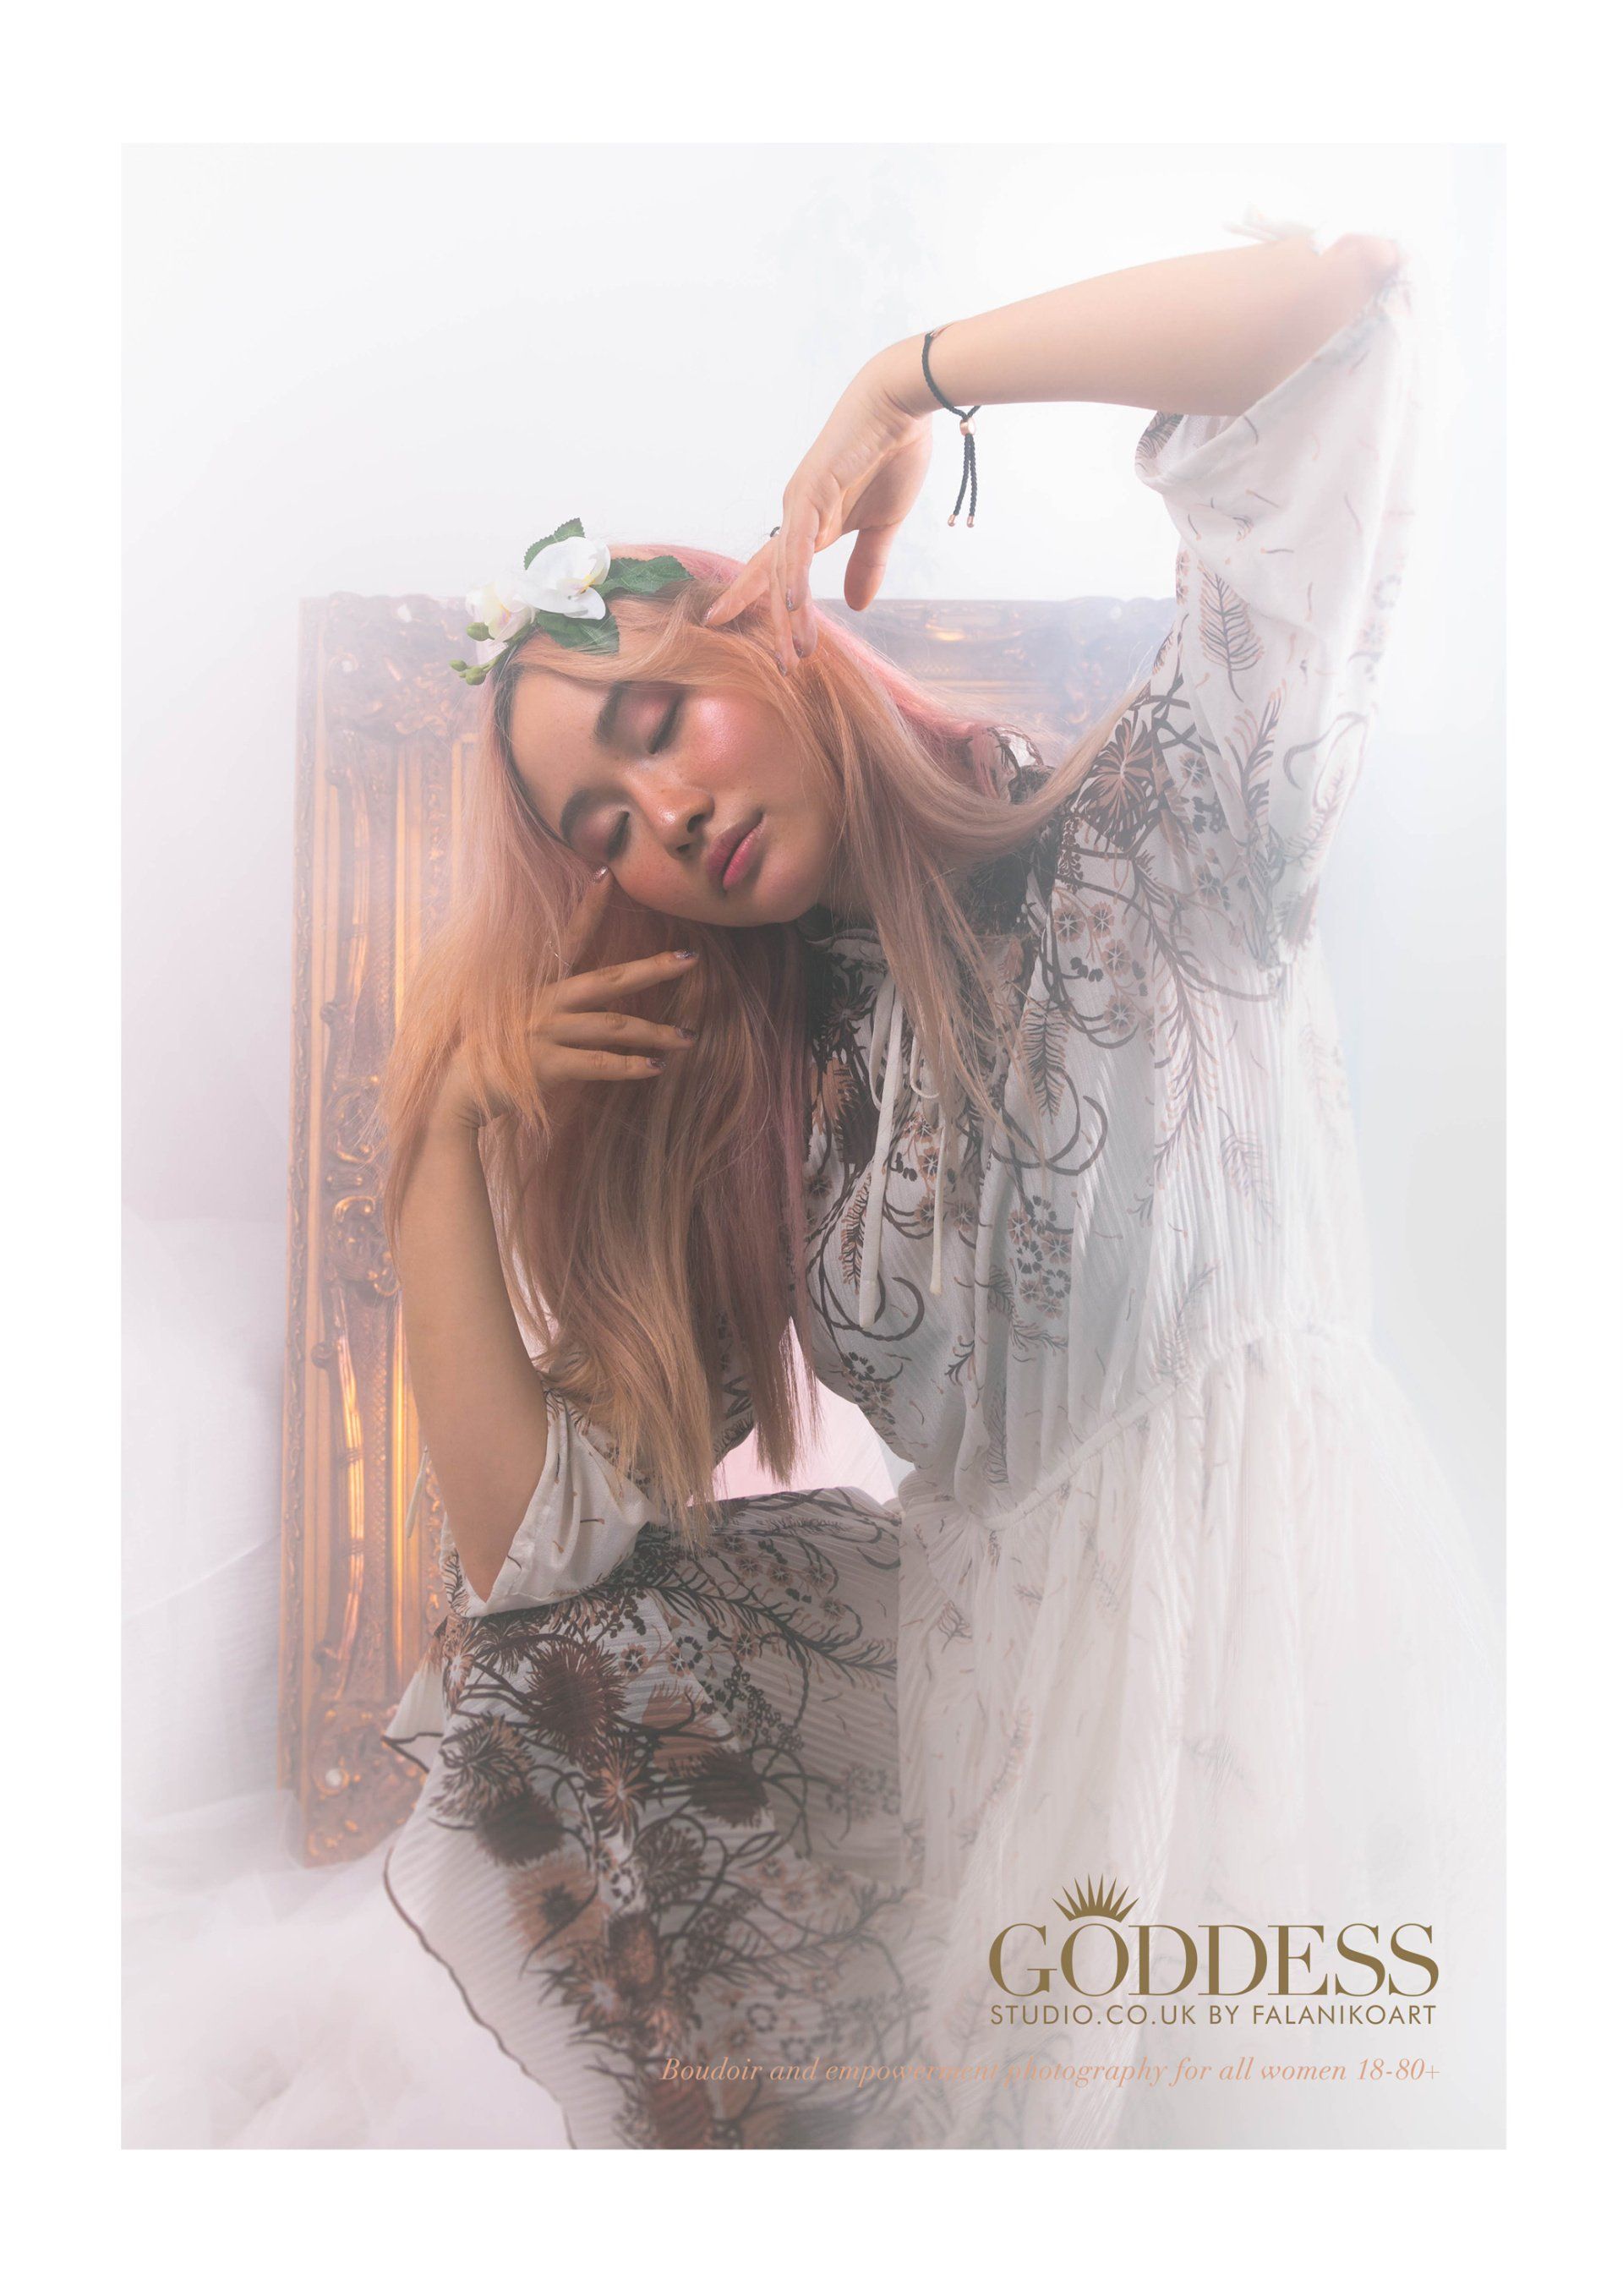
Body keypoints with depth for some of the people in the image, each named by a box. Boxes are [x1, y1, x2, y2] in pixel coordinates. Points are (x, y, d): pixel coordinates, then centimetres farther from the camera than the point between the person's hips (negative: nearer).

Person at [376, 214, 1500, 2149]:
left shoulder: (1148, 842, -5)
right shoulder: (739, 1103, 5)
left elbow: (1333, 301, -15)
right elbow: (530, 1536, -1)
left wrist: (909, 382, -7)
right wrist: (452, 1135, -5)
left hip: (1271, 1626, -4)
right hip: (978, 1643, 5)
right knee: (538, 1667, 0)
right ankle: (775, 2110, 20)